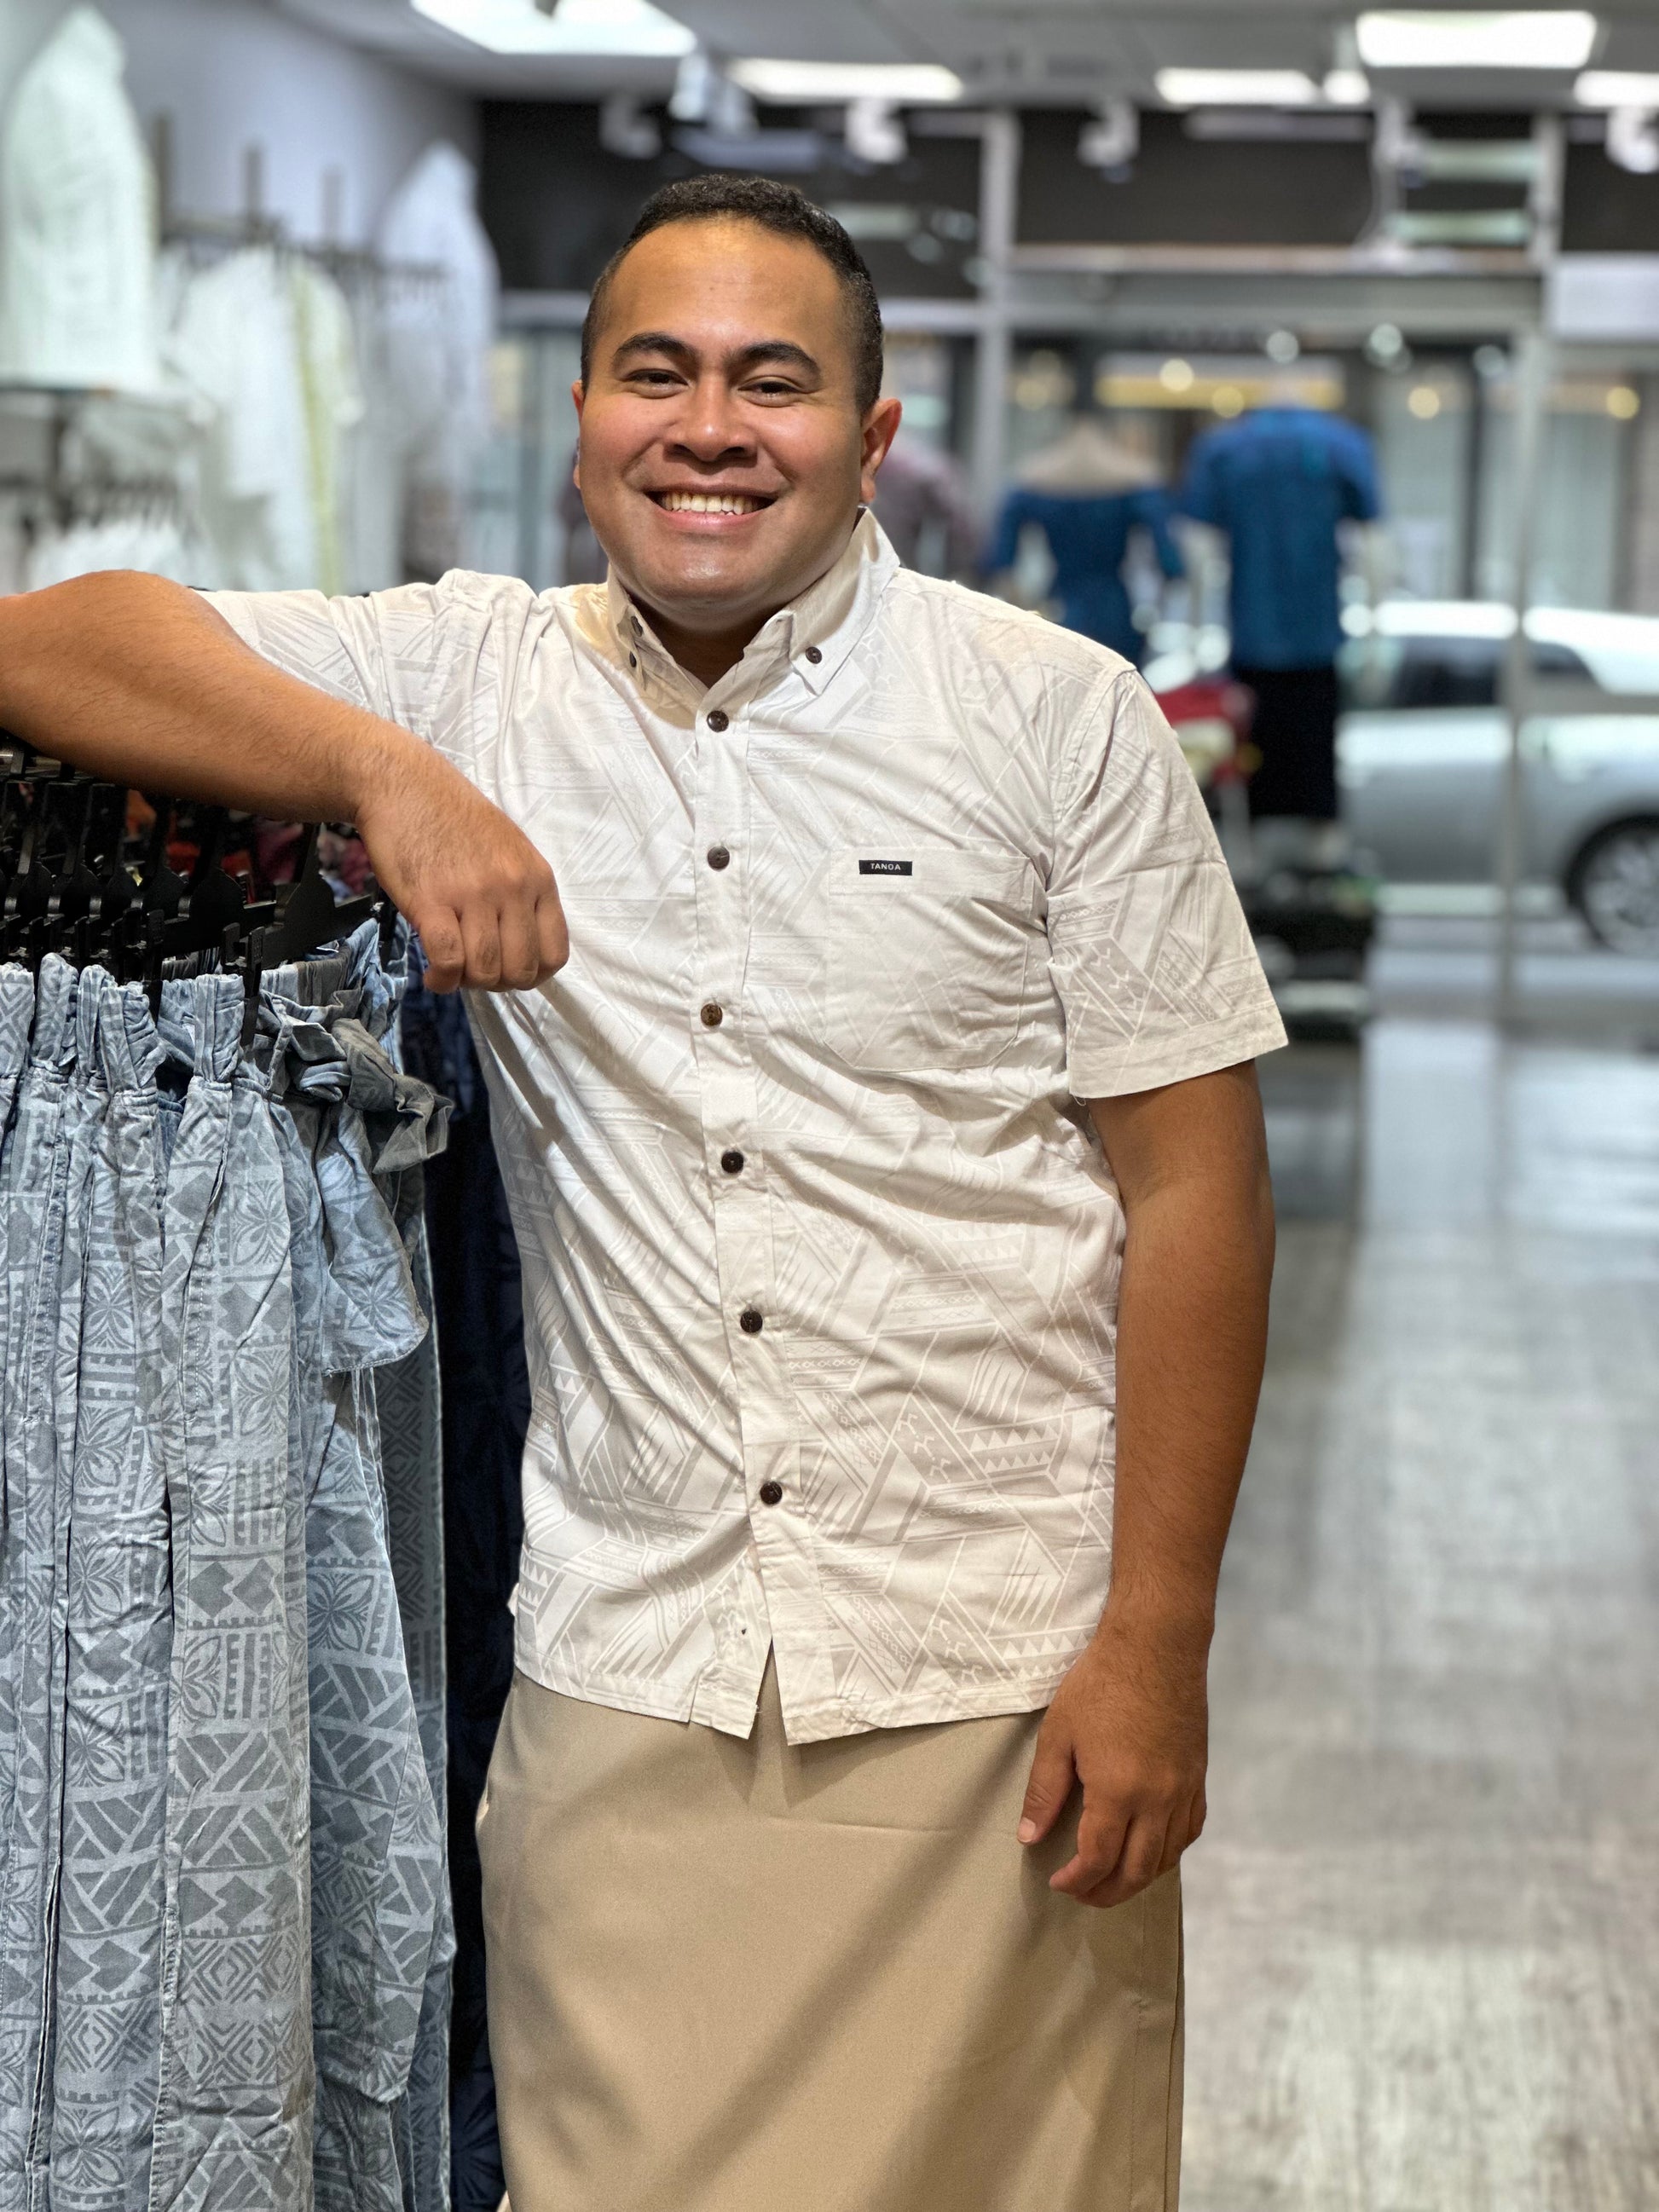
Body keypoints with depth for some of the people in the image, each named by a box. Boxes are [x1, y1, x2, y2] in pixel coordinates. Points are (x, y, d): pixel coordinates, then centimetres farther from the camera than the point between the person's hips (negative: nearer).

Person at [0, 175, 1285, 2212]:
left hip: (994, 1675, -1)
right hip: (624, 1678, 2)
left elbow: (1193, 1186, -2)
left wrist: (1155, 1648, -7)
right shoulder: (473, 680, 5)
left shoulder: (1059, 716, -1)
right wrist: (384, 772, -18)